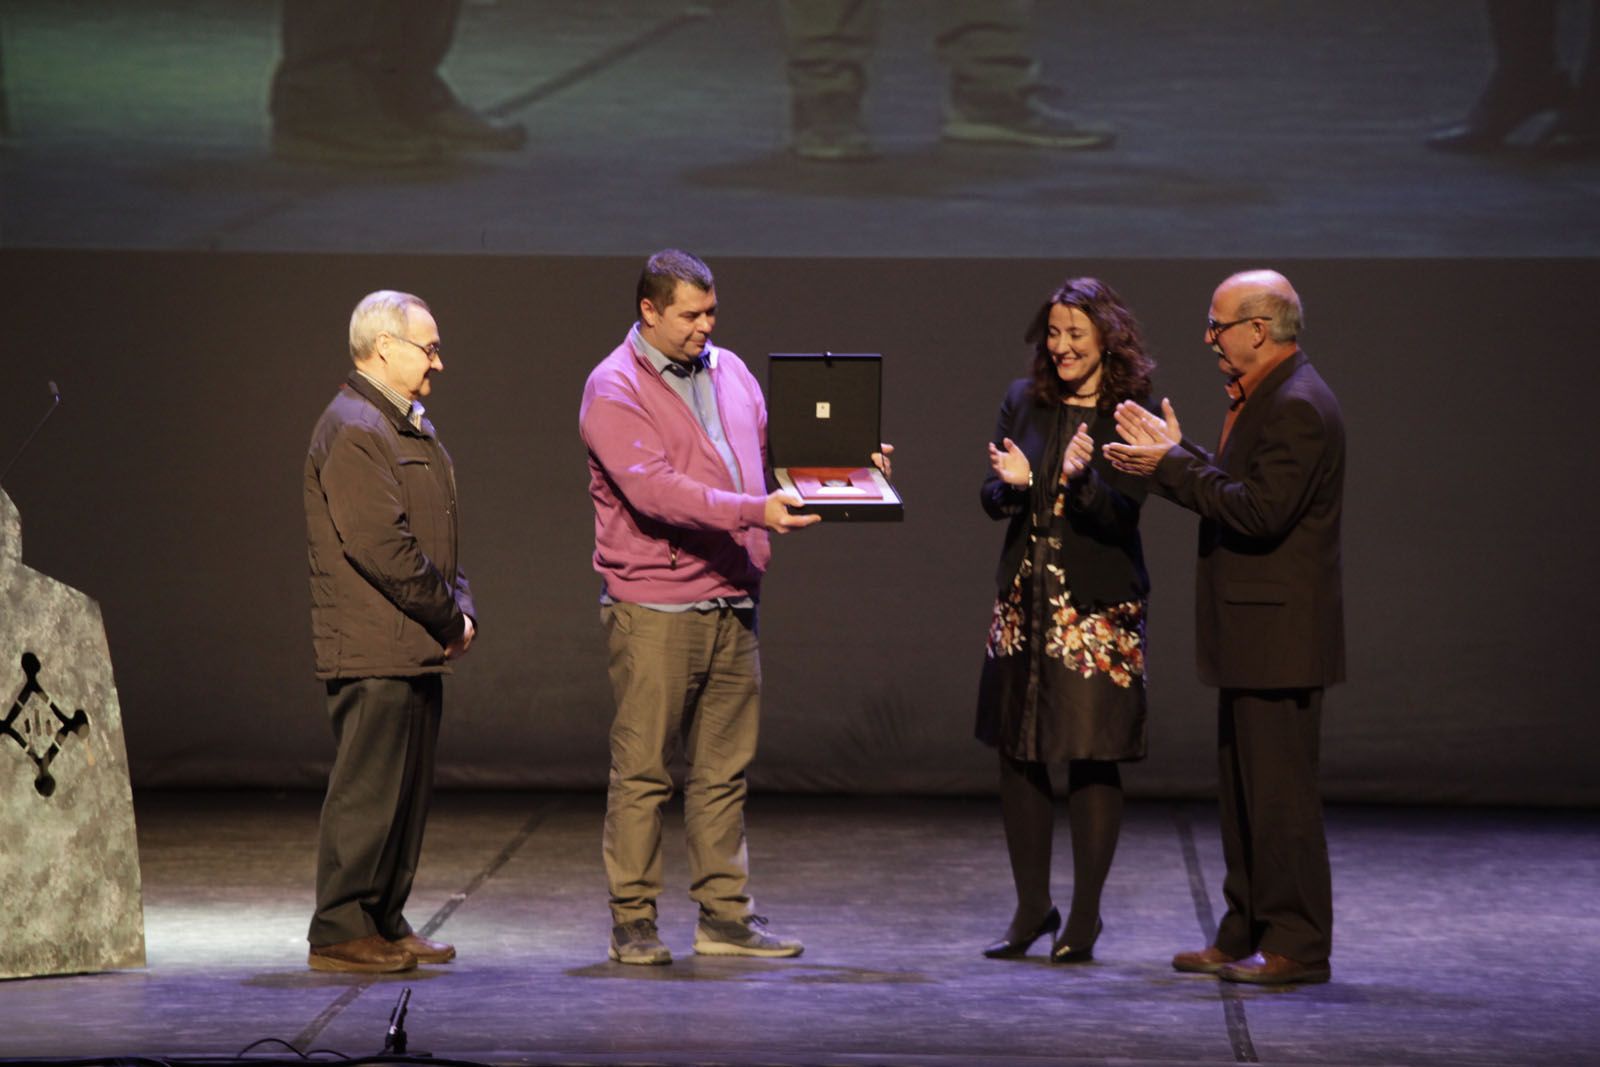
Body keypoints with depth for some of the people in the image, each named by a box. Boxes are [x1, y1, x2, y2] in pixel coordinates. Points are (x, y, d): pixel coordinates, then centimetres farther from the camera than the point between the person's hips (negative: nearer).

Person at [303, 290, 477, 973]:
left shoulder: (410, 429, 20)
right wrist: (447, 616, -12)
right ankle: (340, 932, -3)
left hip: (417, 648, 10)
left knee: (407, 789, 12)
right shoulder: (353, 431, -14)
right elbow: (381, 545, -20)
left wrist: (460, 609, 7)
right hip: (374, 650, -10)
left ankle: (384, 922, 19)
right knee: (367, 788, -8)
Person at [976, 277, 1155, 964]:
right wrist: (1011, 483, -15)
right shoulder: (1024, 402, 8)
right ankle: (1032, 908, 20)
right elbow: (991, 500, 6)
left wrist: (1082, 477, -30)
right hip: (1024, 602, 4)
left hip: (1098, 610, -4)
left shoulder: (1130, 415, -5)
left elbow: (1121, 515, -13)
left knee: (1092, 760, -2)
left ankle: (1084, 919, 8)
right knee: (1017, 754, 7)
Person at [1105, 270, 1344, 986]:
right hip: (1250, 631, 11)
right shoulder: (1263, 398, 16)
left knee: (1280, 789, -6)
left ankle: (1297, 945, -1)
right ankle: (1246, 934, 21)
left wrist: (1176, 465, -18)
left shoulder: (1297, 406, -17)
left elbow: (1260, 510, -24)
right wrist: (1174, 459, 7)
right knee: (1243, 786, 14)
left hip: (1279, 631, -11)